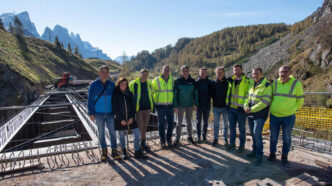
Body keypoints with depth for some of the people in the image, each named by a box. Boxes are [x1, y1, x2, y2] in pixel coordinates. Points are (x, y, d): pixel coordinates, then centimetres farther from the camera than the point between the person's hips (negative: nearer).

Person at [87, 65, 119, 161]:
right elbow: (90, 99, 1)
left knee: (113, 132, 2)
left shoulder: (112, 84, 3)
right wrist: (91, 113, -3)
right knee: (101, 133, 9)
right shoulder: (94, 85, -1)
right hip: (99, 113, -1)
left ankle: (114, 150, 15)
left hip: (110, 113, 1)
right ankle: (104, 151, 24)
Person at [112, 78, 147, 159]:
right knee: (121, 135, 11)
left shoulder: (130, 94, 4)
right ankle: (124, 152, 29)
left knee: (137, 134, -3)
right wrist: (121, 119, -13)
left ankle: (137, 152, 10)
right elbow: (115, 109, -8)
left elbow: (133, 106, 3)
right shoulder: (115, 95, -5)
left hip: (130, 118, 2)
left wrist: (132, 117, -8)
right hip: (120, 119, -2)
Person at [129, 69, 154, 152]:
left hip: (147, 109, 5)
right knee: (139, 127, -6)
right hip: (138, 109, -4)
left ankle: (143, 143, 27)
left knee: (145, 127, 13)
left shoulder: (149, 84, 8)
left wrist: (152, 107, 17)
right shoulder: (133, 83, -6)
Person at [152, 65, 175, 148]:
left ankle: (169, 139, 24)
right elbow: (152, 92, 4)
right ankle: (162, 141, 15)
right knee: (161, 124, 3)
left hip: (170, 105, 3)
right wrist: (154, 104, 1)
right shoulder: (156, 80, -1)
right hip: (160, 106, -2)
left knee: (171, 123, 7)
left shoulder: (172, 80, 7)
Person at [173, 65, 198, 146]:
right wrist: (175, 106, -9)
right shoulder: (177, 81, -5)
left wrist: (195, 104, 3)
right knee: (179, 122, 4)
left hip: (190, 105, 2)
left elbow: (195, 93, 6)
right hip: (180, 105, -2)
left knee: (189, 122, 13)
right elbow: (175, 94, -5)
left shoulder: (192, 81, 1)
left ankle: (190, 137, 28)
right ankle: (177, 139, 14)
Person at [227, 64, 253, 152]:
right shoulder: (231, 80, 8)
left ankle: (242, 145, 21)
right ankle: (232, 143, 27)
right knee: (232, 127, 14)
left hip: (241, 109, -4)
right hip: (231, 108, 5)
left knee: (241, 128, 7)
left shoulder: (247, 81, -7)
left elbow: (248, 95, -9)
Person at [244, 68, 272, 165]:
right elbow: (248, 98, 16)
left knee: (257, 133, -11)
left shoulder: (266, 86, -10)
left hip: (260, 115, -7)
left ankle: (259, 155, 1)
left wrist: (252, 109, -17)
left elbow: (265, 102, -17)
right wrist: (246, 106, -5)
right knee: (253, 133, 13)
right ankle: (255, 151, 28)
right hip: (250, 114, 7)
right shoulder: (252, 86, 11)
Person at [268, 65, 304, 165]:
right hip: (274, 116, 2)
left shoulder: (297, 84, -7)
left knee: (287, 138, 11)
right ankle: (272, 154, 29)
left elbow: (300, 100, 5)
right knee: (273, 137, 13)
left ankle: (284, 156, 28)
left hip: (288, 117, -2)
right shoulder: (275, 83, 0)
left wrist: (292, 110, 6)